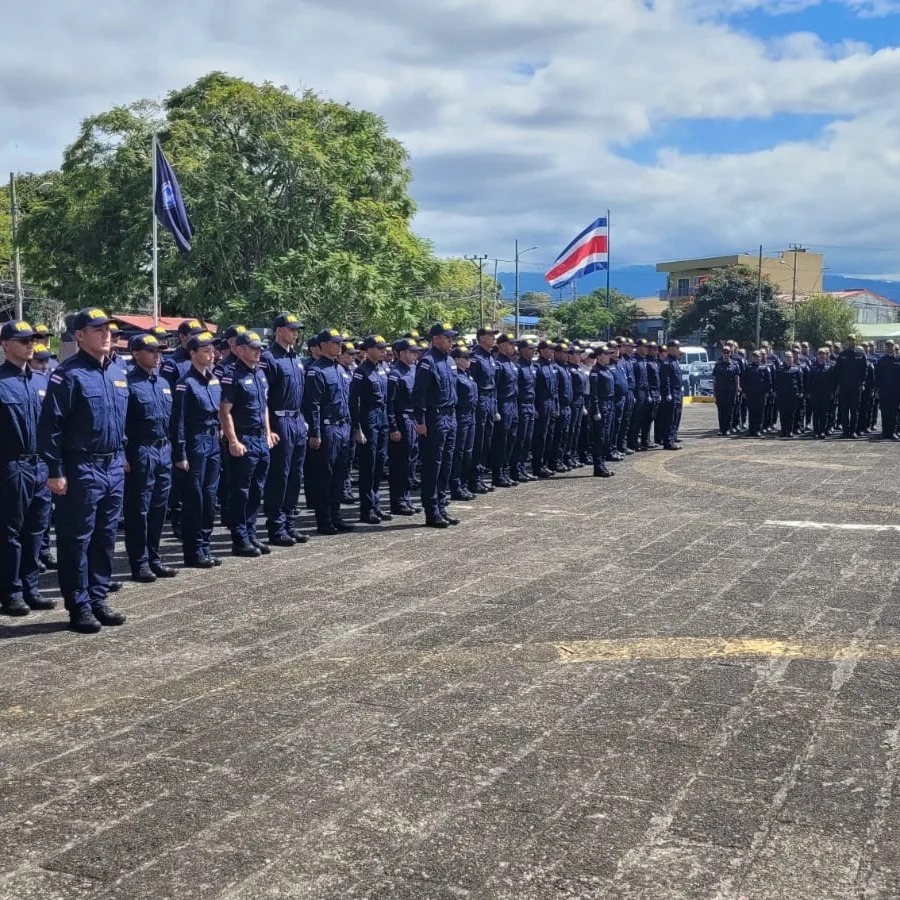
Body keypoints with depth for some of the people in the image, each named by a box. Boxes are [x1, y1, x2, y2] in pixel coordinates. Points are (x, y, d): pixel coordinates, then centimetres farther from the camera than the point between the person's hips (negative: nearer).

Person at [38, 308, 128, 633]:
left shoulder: (117, 373, 11)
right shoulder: (68, 374, -12)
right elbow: (50, 426, -15)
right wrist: (55, 471, -17)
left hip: (113, 468, 7)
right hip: (81, 469, -7)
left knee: (105, 538, 13)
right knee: (77, 540, 1)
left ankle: (98, 599, 23)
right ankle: (79, 606, 8)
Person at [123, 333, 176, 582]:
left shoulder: (163, 383, 14)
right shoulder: (129, 383, -10)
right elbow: (120, 423, -13)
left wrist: (174, 451, 16)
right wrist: (124, 456, -17)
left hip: (164, 451, 7)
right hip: (141, 453, -7)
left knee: (159, 507, 12)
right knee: (139, 509, 0)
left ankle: (153, 557, 22)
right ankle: (139, 563, 7)